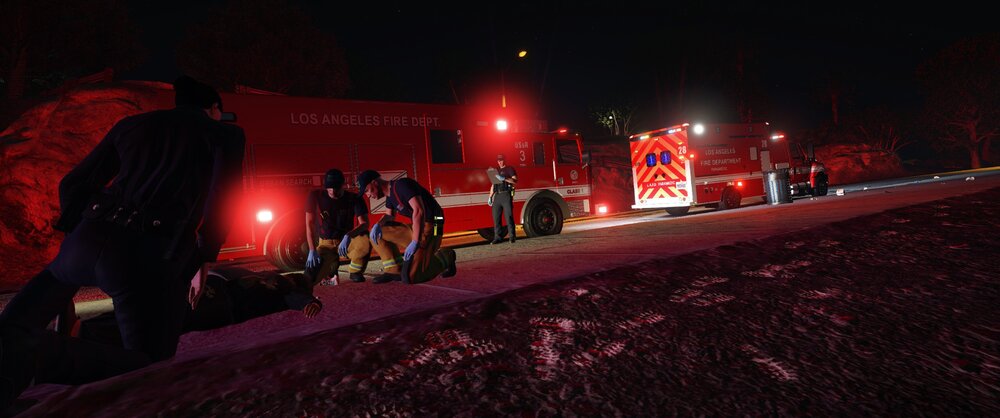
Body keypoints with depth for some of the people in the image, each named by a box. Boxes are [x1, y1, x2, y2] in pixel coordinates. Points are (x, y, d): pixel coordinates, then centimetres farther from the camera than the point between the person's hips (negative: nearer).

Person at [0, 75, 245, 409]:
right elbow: (222, 201, -5)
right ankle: (38, 353, -20)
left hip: (92, 239, 5)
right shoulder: (226, 134, 9)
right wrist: (202, 264, 5)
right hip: (153, 258, -5)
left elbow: (73, 185, 21)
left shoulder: (131, 124, 22)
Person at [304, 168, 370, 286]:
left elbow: (364, 223, -21)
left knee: (366, 240, -36)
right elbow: (309, 225, -8)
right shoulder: (316, 196, -9)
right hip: (326, 244, 1)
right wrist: (312, 250, -17)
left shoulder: (354, 198, -10)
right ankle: (331, 266, 15)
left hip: (346, 241, -1)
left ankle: (355, 271, -8)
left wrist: (348, 236, -40)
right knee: (311, 279, -22)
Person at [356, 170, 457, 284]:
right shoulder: (389, 194, 13)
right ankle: (395, 271, 7)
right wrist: (377, 225, 5)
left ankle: (445, 257, 7)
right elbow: (390, 215, 29)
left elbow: (418, 210, -26)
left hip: (429, 228, -9)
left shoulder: (401, 185, -16)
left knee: (410, 277, -16)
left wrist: (415, 242, -28)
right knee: (377, 233, 6)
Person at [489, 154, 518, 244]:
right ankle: (497, 237, 6)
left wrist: (504, 179, -20)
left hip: (506, 195, -5)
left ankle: (512, 237, -3)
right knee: (496, 217, 2)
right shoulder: (495, 170, 22)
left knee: (509, 216, -7)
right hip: (497, 196, 5)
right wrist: (490, 197, 16)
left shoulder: (510, 169, 6)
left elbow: (515, 181, -7)